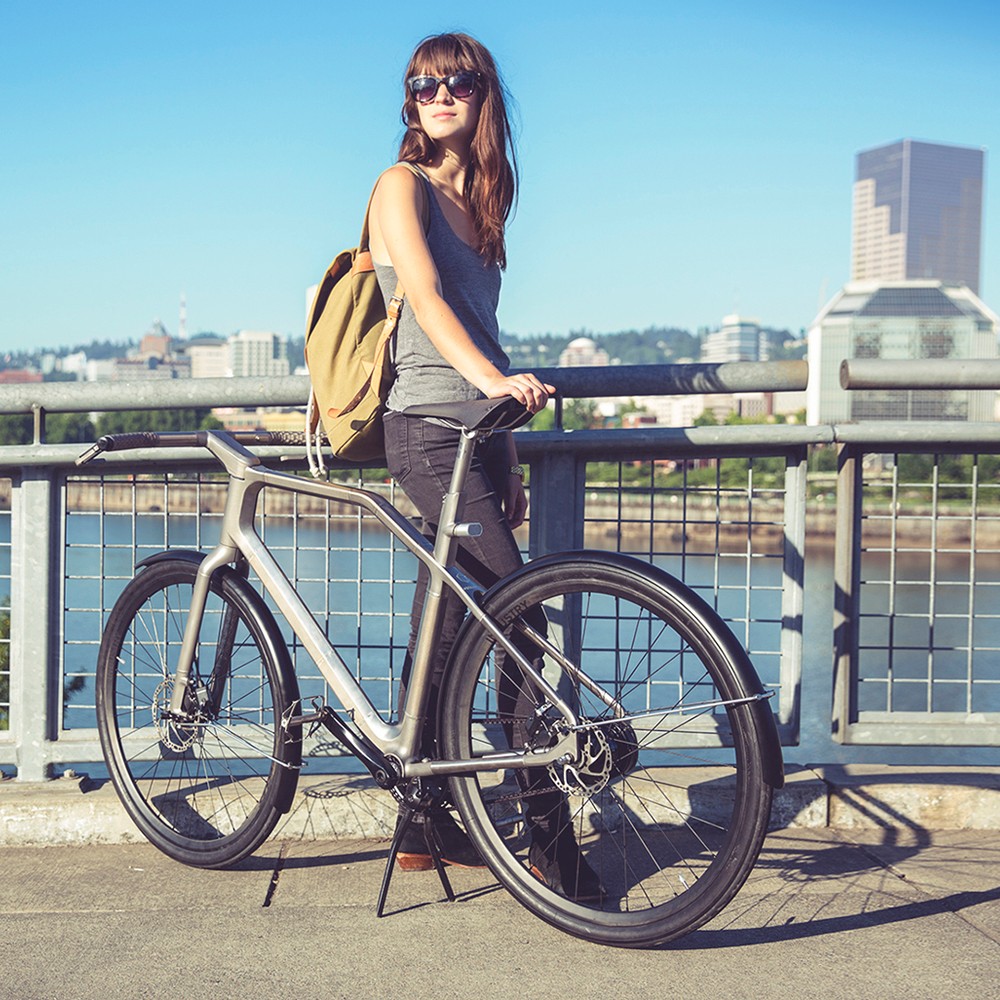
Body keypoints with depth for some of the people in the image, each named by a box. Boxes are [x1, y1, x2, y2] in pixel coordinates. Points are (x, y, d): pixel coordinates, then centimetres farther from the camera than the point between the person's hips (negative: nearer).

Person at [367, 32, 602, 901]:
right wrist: (494, 378, -35)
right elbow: (425, 298, -18)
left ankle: (424, 827, 19)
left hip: (472, 436, 8)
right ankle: (553, 842, -7)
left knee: (446, 632, 10)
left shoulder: (479, 200, 20)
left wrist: (509, 460, 20)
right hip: (429, 429, -8)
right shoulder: (403, 186, -2)